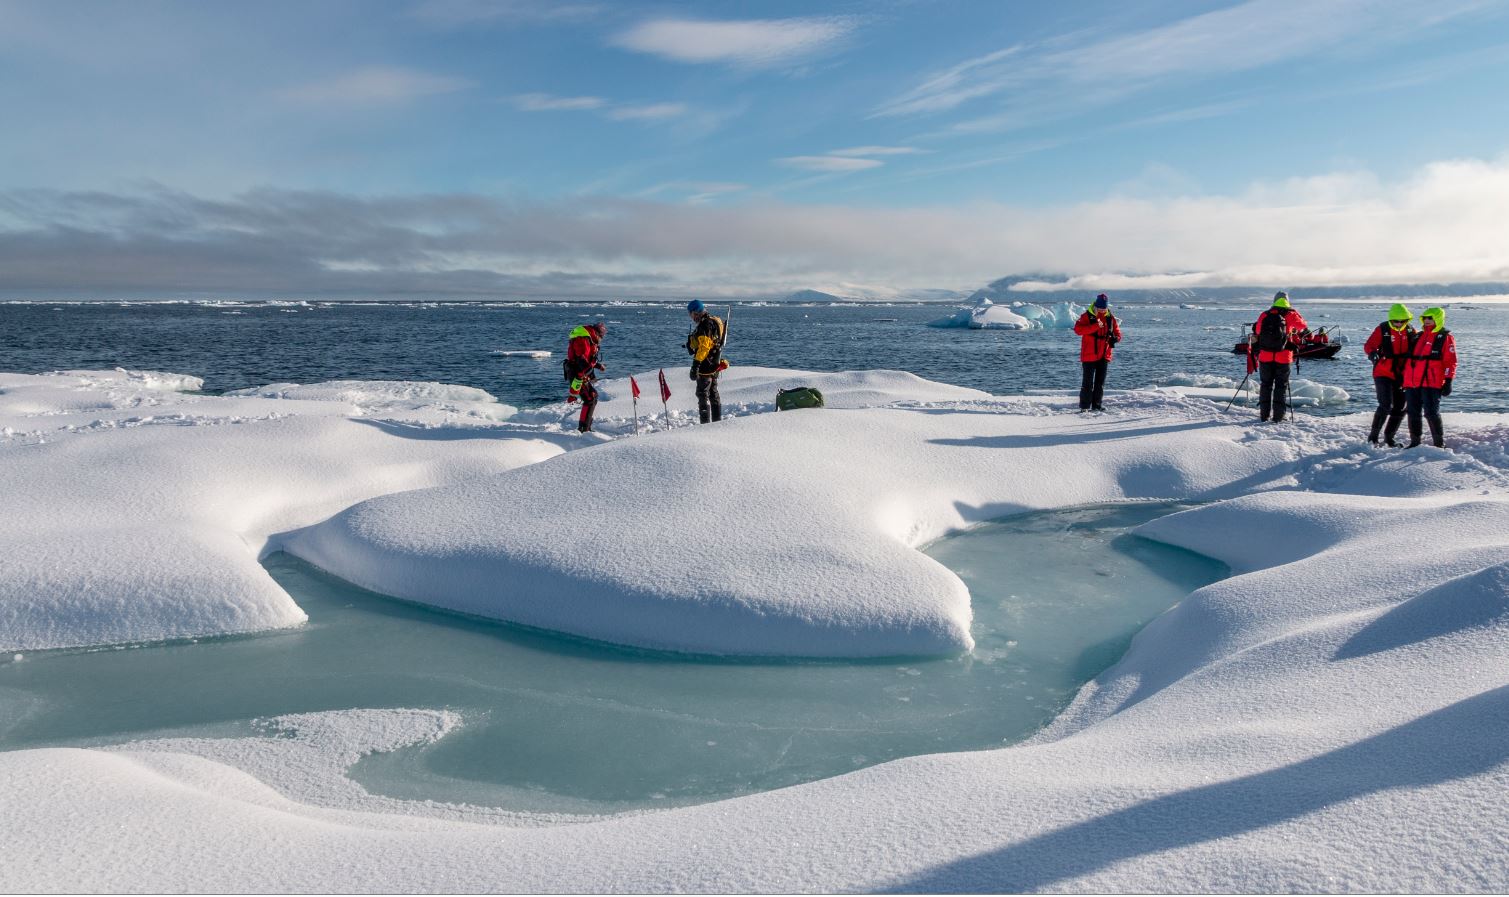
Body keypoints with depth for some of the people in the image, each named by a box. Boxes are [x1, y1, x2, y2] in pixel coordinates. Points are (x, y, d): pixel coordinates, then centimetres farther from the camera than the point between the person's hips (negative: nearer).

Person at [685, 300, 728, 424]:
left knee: (703, 395, -5)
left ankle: (706, 423, -5)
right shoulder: (715, 322, 14)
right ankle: (718, 421, 23)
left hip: (705, 366, -10)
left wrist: (695, 366, -24)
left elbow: (703, 347, -23)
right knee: (713, 394, 17)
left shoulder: (705, 325, -18)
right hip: (715, 365, 10)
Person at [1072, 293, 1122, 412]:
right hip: (1089, 356, -5)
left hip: (1104, 356, 5)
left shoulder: (1111, 318, 7)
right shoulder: (1087, 316, -7)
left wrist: (1115, 338, -11)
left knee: (1100, 383, 10)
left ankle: (1096, 405, 19)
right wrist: (1095, 326, -29)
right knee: (1087, 383, -3)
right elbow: (1078, 329, -22)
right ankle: (1084, 407, 3)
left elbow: (1117, 333, 14)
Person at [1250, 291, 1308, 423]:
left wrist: (1254, 348, 17)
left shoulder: (1264, 315, 3)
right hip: (1283, 357, -2)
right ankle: (1278, 416, 3)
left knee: (1266, 385, 12)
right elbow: (1303, 326, 13)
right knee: (1281, 386, 6)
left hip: (1265, 357, 2)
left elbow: (1256, 332, 3)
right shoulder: (1291, 315, -1)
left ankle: (1264, 414, 12)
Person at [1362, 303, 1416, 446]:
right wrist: (1373, 353, -30)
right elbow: (1368, 345, -9)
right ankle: (1373, 435, -3)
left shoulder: (1410, 331, 6)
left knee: (1399, 409, 7)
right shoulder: (1382, 329, -5)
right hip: (1383, 374, -5)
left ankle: (1389, 437, 22)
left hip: (1402, 375, 5)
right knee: (1386, 405, -17)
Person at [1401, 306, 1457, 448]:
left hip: (1432, 383, -6)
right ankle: (1415, 442, 17)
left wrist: (1448, 381, -13)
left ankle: (1439, 443, 2)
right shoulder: (1418, 336, 18)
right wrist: (1405, 379, 20)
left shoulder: (1445, 338, 0)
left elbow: (1450, 361, -6)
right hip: (1412, 383, 6)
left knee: (1431, 413, -7)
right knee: (1413, 413, 8)